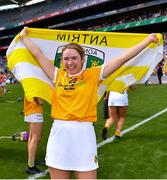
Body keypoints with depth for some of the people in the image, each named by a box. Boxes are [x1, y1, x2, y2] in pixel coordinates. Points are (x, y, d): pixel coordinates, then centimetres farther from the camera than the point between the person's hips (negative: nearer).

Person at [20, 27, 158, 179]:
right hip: (59, 133, 3)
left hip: (83, 133, -2)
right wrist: (24, 36, 29)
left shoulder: (93, 75, 2)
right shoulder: (58, 75, 8)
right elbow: (37, 53, 18)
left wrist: (148, 40, 5)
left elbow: (123, 58, 3)